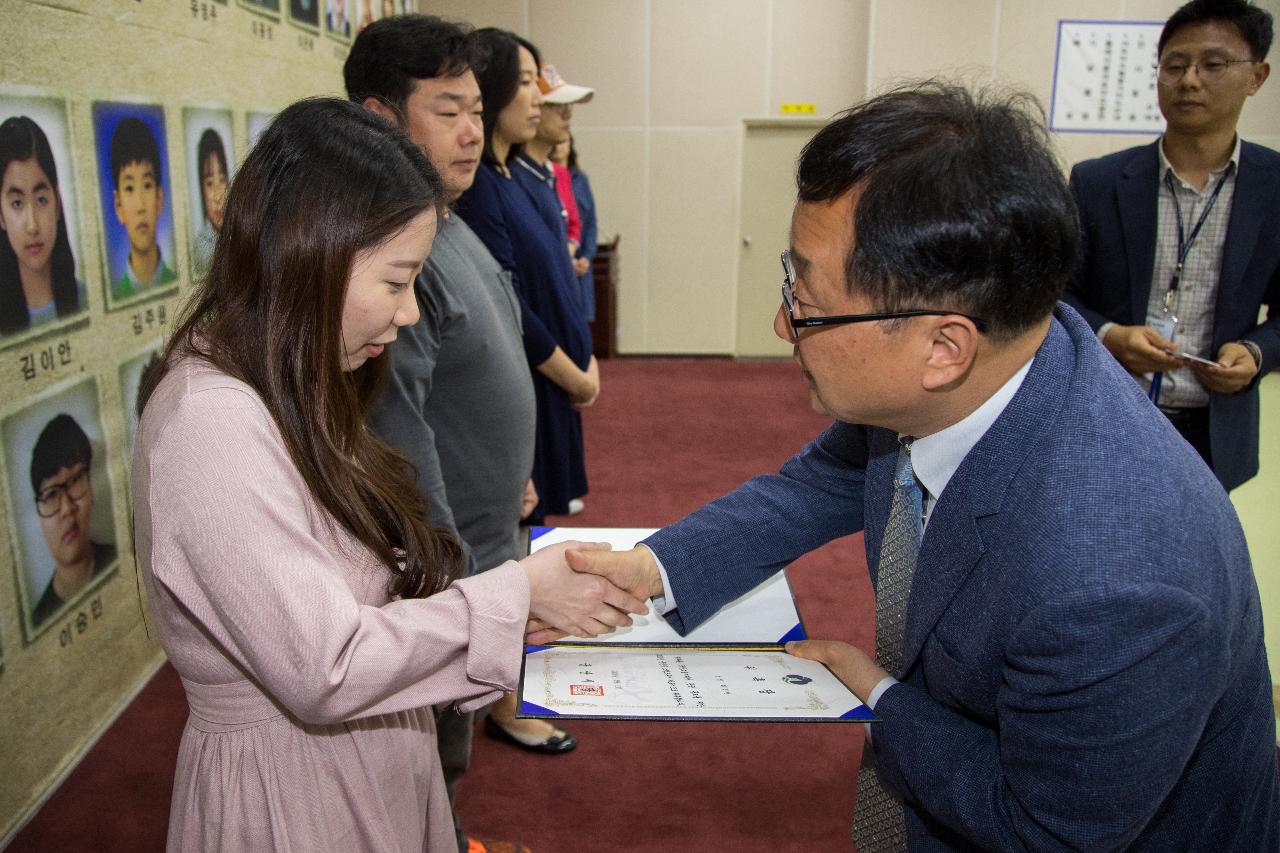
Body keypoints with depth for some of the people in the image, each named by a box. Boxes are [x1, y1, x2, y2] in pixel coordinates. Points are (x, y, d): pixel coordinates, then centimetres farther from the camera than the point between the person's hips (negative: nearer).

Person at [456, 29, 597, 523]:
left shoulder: (509, 176, 11)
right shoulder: (473, 184, -17)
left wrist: (583, 361, 6)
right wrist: (576, 378, -10)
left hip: (550, 388, 9)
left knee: (529, 526, 17)